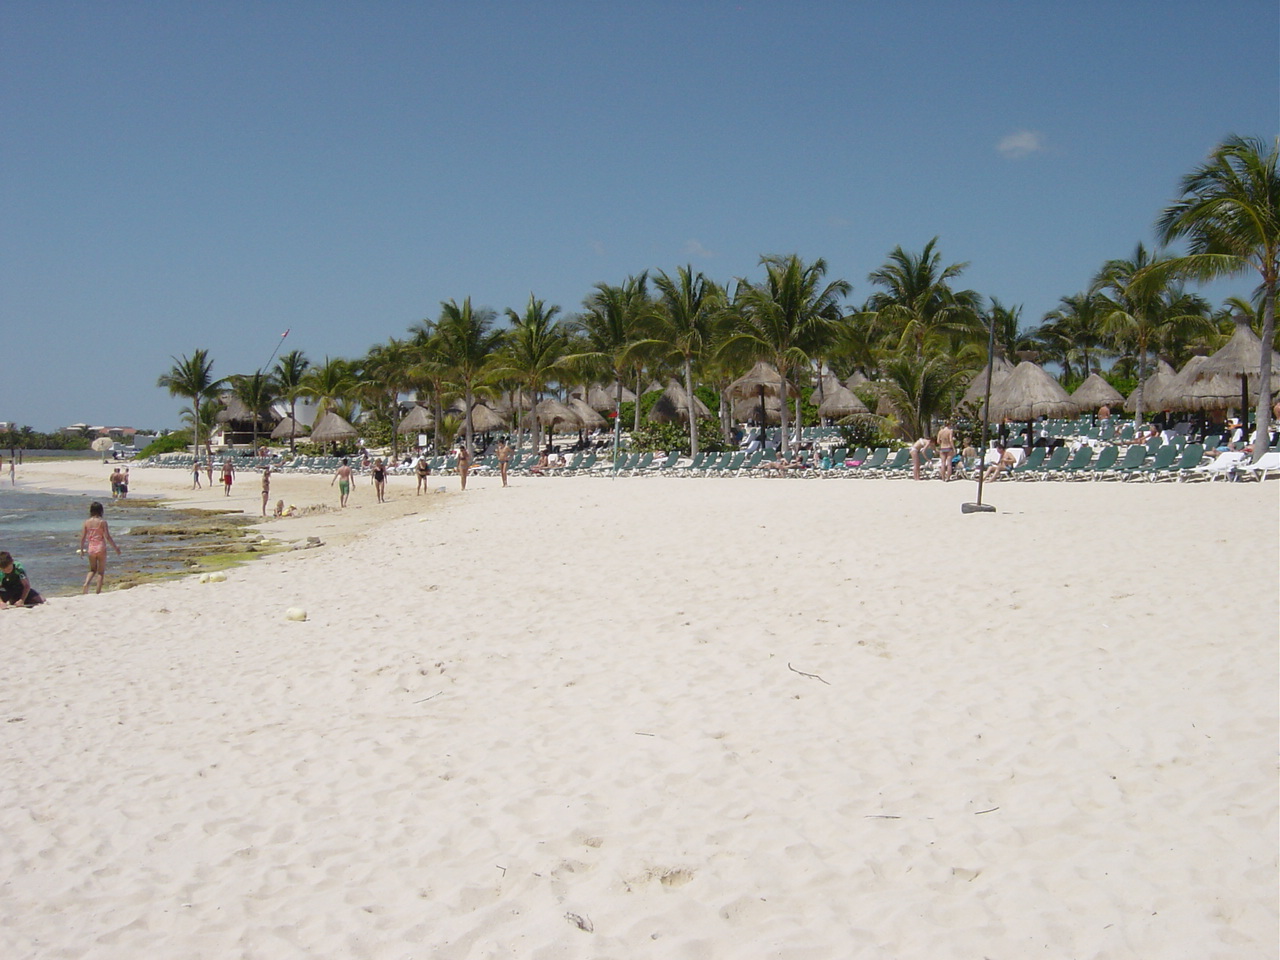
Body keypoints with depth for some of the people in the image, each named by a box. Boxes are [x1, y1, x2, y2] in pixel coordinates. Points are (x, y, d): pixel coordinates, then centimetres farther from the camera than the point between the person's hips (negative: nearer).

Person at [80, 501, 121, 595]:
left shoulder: (87, 522, 0)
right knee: (101, 571, 8)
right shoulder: (102, 522, -10)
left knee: (92, 570, 20)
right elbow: (107, 537, -12)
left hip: (91, 548, 3)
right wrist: (116, 547, -3)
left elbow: (83, 537, 2)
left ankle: (86, 583, -6)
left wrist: (81, 549, 14)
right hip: (101, 548, -3)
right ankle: (98, 591, 5)